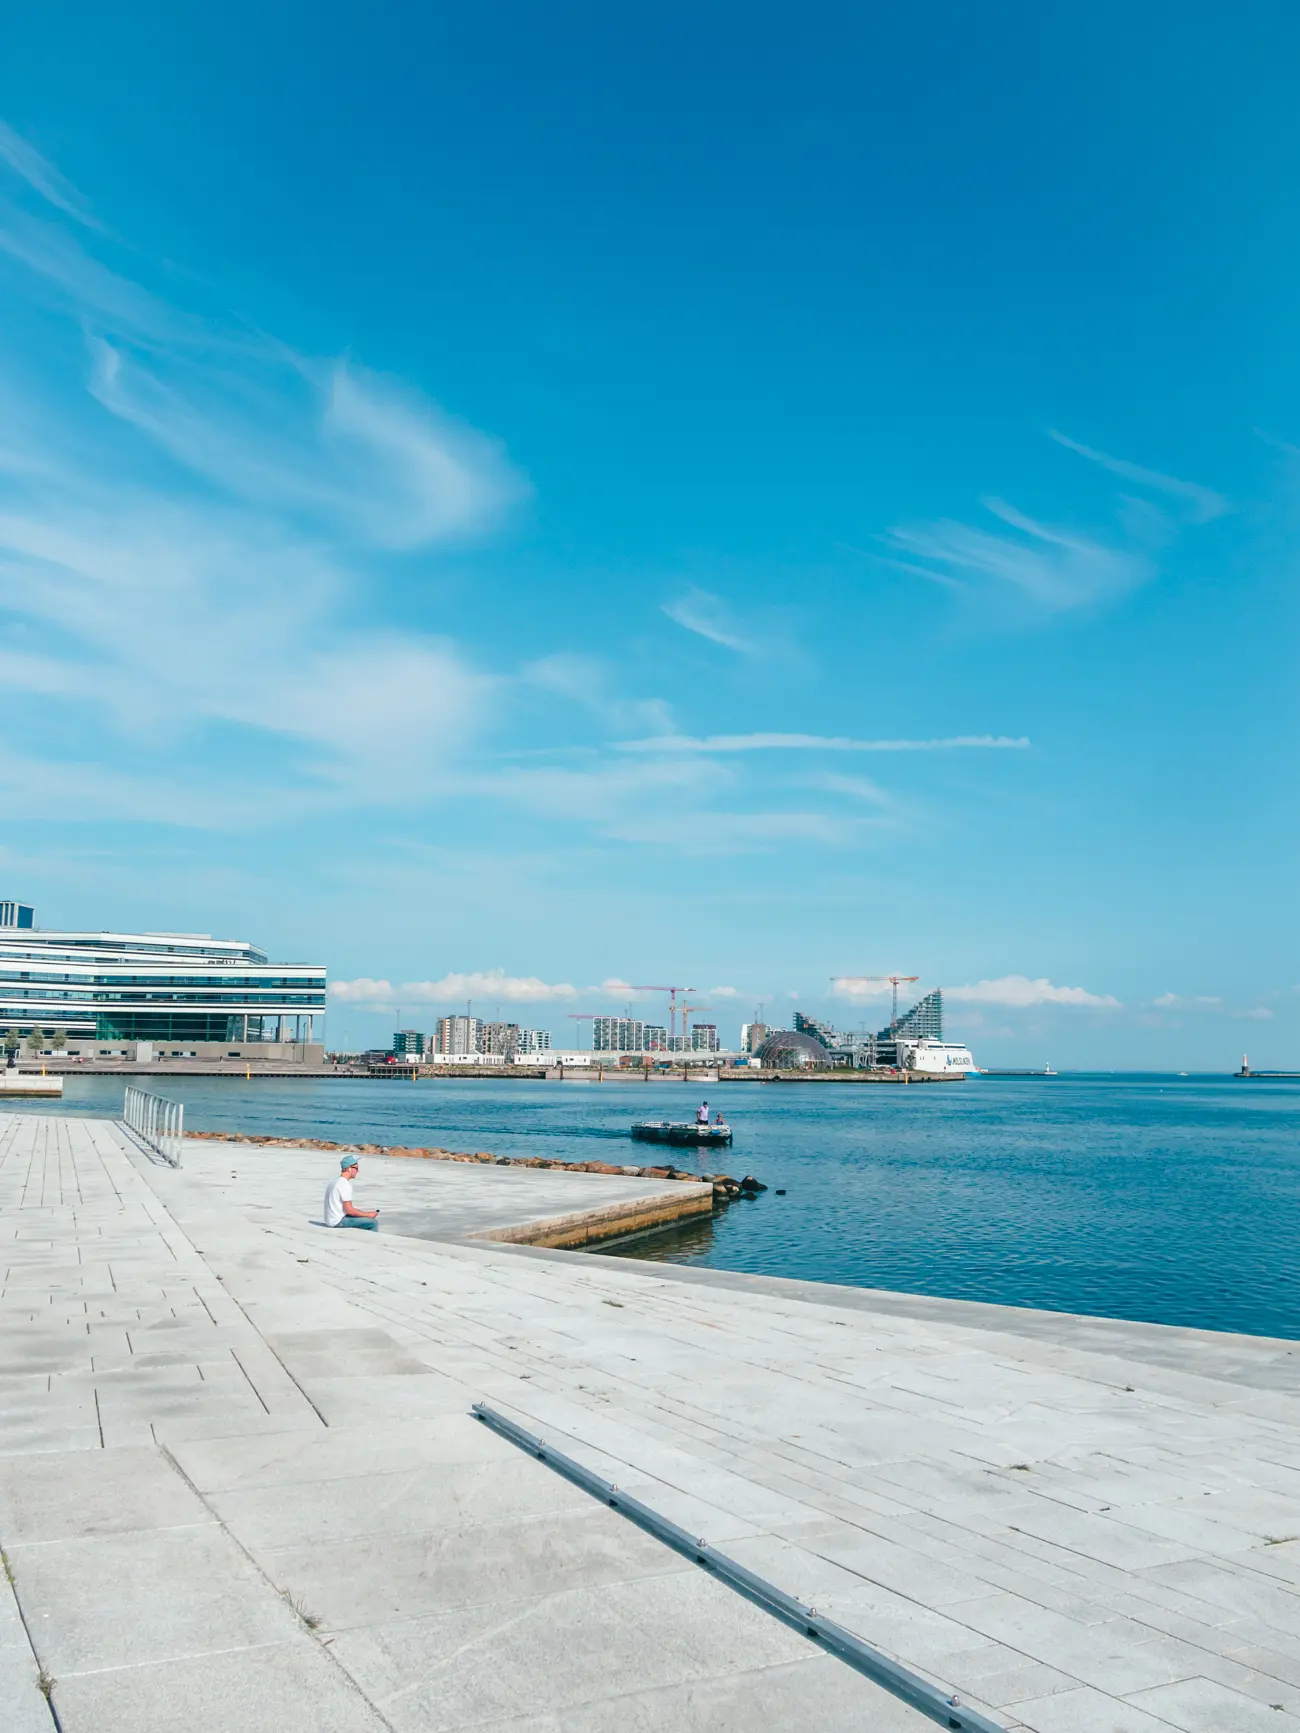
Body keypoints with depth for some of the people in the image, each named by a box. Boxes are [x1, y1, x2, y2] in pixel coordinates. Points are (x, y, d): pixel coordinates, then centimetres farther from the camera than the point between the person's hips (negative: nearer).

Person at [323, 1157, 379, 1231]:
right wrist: (368, 1214, -10)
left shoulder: (333, 1181, 14)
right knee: (373, 1223, -13)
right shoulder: (345, 1185, -16)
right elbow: (349, 1210, -20)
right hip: (338, 1221, -10)